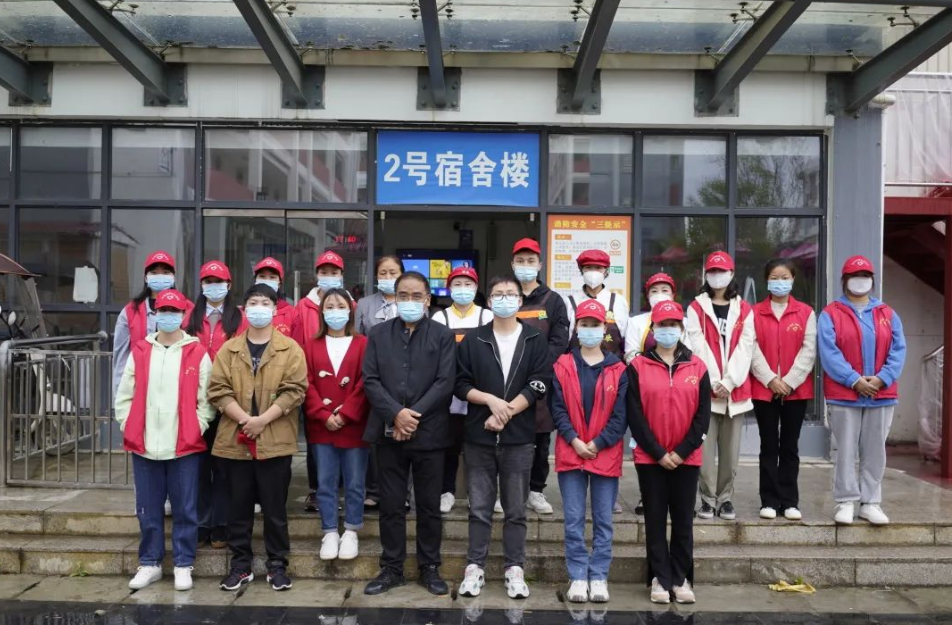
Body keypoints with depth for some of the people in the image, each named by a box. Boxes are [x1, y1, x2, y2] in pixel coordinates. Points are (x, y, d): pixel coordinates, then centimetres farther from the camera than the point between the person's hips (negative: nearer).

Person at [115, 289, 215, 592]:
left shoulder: (198, 354, 0)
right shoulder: (139, 352, 8)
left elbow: (206, 400, -1)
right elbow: (124, 396, 10)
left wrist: (196, 429, -9)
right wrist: (130, 428, 1)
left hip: (185, 446, -2)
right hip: (144, 446, 3)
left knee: (185, 509, 5)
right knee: (148, 510, 12)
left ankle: (183, 565, 17)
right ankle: (150, 563, 26)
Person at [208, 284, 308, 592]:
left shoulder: (290, 349, 2)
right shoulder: (229, 349, 8)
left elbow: (294, 390, -7)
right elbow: (218, 389, 0)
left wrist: (263, 420, -15)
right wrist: (244, 419, -14)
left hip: (275, 441, -2)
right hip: (235, 440, 2)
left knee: (275, 508, 6)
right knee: (239, 507, 10)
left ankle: (277, 565, 18)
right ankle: (240, 565, 23)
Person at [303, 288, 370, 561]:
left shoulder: (363, 344, 1)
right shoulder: (311, 346, 8)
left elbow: (365, 384, -5)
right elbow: (307, 385, 1)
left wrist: (345, 414, -12)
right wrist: (323, 415, -11)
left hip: (354, 426, -2)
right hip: (321, 427, 2)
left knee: (354, 483, 5)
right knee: (325, 482, 7)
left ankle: (351, 531, 19)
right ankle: (330, 532, 17)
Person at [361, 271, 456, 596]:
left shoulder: (443, 335, 2)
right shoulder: (378, 334, 7)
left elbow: (445, 383, -6)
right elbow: (370, 380, -1)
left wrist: (414, 415, -14)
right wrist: (396, 414, -14)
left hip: (429, 433, -1)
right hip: (388, 432, 1)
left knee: (429, 506, 8)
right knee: (391, 505, 8)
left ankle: (430, 568, 21)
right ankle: (392, 569, 20)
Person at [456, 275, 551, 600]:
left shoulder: (535, 340, 4)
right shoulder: (473, 340, 6)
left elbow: (539, 386, -4)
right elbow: (460, 384, 3)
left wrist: (505, 413, -12)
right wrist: (491, 400, -12)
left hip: (518, 438, -1)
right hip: (479, 437, 1)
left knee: (516, 510, 7)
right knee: (479, 508, 7)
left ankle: (515, 570, 15)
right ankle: (475, 568, 16)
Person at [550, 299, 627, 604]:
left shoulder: (617, 369, 3)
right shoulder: (563, 366, 3)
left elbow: (621, 414, -1)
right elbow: (557, 407, -1)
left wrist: (598, 443, -10)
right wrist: (574, 440, -12)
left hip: (606, 454, 0)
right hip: (570, 452, 0)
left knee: (603, 519, 7)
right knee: (574, 519, 4)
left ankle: (599, 577, 16)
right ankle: (578, 577, 13)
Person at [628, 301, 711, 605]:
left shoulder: (697, 367, 3)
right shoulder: (637, 367, -2)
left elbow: (703, 414, 1)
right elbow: (634, 415, -6)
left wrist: (681, 452, -7)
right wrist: (658, 453, -10)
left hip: (686, 459, 1)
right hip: (650, 458, -1)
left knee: (683, 520, 9)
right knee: (655, 519, 6)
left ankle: (681, 579, 21)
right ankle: (660, 579, 17)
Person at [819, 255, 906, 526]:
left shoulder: (888, 314, 11)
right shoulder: (830, 315, 0)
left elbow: (898, 351, 2)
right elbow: (829, 353, -10)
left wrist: (881, 379, -13)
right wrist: (854, 380, -18)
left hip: (881, 394, 3)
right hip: (844, 395, -3)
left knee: (875, 451, 8)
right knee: (845, 450, 2)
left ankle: (871, 503, 17)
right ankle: (846, 502, 10)